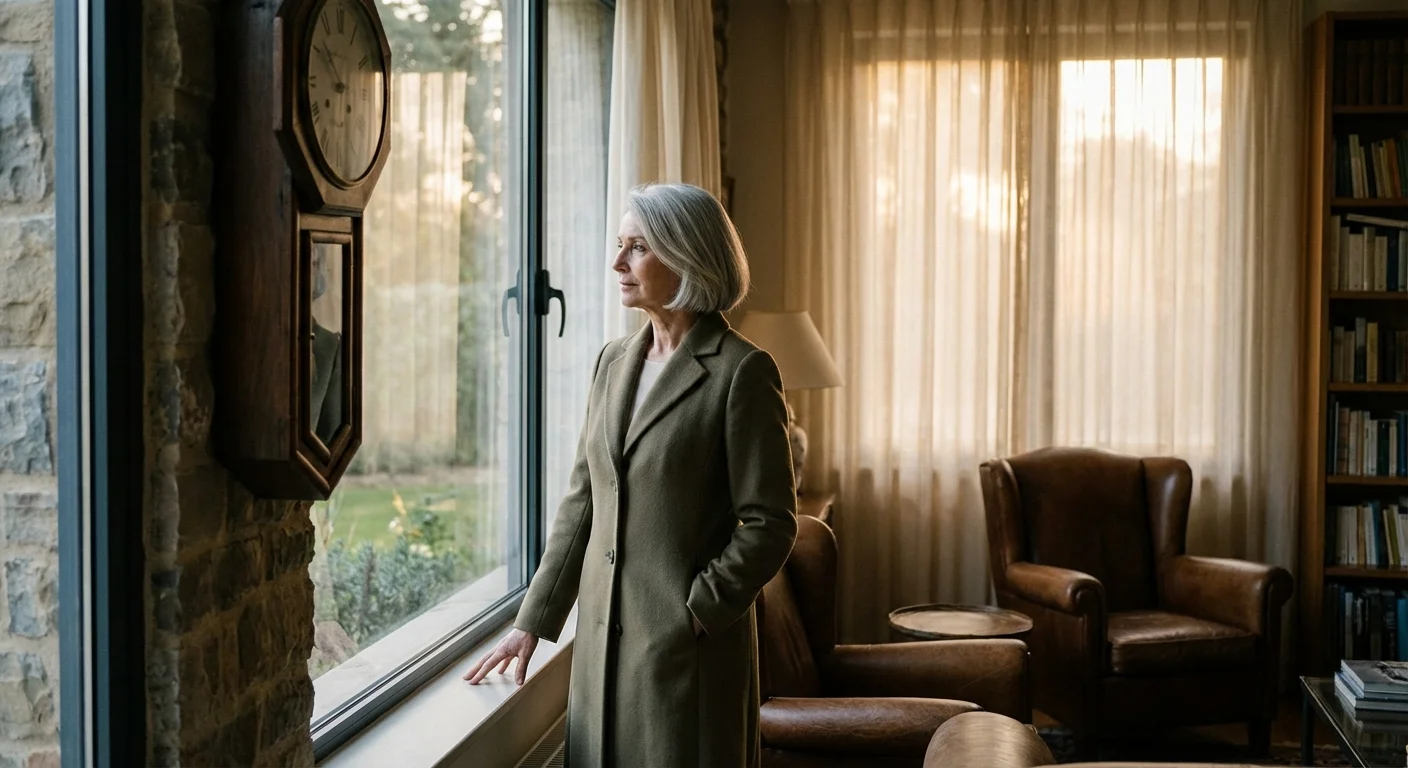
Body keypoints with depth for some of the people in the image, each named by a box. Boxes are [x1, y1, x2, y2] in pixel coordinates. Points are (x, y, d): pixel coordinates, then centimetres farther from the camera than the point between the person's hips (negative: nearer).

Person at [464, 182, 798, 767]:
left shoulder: (741, 371, -11)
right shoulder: (614, 361, 10)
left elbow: (770, 525, -11)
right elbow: (583, 500, 12)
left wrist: (695, 612, -14)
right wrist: (534, 621, 9)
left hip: (689, 648, -6)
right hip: (602, 635, 6)